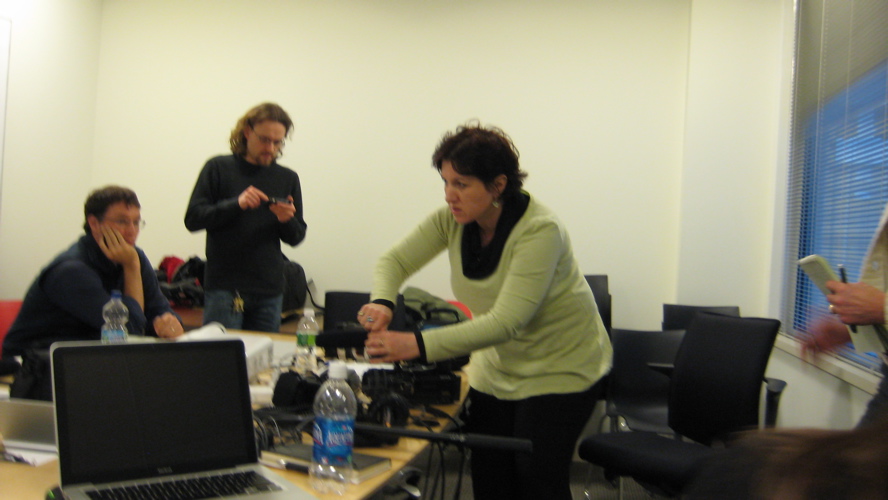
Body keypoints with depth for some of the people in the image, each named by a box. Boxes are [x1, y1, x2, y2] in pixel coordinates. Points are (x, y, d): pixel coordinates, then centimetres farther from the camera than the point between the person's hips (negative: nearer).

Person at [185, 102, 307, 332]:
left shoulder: (288, 178, 11)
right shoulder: (219, 168, 3)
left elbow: (296, 238, 12)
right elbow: (192, 219, -4)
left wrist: (287, 220, -10)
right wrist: (236, 205, -17)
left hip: (269, 291, 3)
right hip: (224, 287, -3)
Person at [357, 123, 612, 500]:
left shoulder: (539, 230, -29)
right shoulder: (452, 220, -10)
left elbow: (506, 321, -36)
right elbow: (395, 260, -5)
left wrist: (420, 346, -44)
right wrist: (382, 302, -29)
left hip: (560, 367, -6)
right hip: (497, 366, 6)